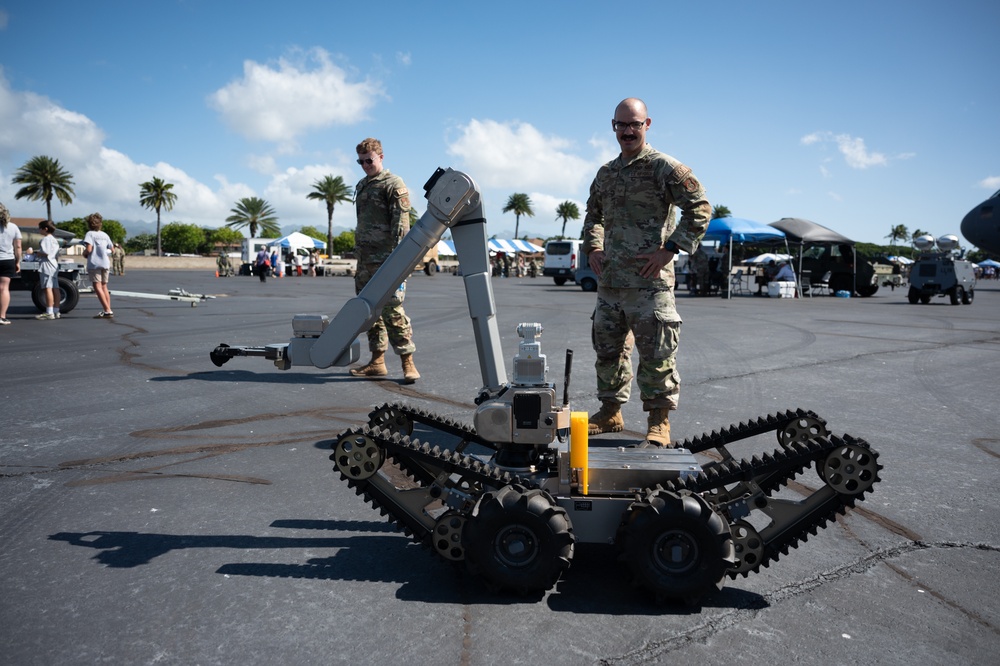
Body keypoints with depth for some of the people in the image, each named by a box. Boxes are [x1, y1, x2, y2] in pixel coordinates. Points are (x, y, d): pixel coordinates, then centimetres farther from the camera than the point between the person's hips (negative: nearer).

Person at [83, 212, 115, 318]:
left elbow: (89, 249, -15)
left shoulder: (90, 234, -5)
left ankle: (107, 311, -15)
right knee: (104, 287, 13)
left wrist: (84, 253, 5)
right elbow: (111, 248, 16)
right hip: (105, 263, 6)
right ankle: (108, 310, 10)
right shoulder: (105, 235, 13)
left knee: (97, 287, -6)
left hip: (94, 263, -6)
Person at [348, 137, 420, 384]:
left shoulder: (394, 184, -5)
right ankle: (377, 361, 16)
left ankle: (408, 363, -5)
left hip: (385, 261, -8)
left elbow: (400, 225, -12)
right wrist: (358, 251, 20)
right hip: (365, 260, 8)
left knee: (392, 312, -10)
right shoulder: (362, 186, 20)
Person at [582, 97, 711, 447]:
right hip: (609, 281, 7)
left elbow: (699, 208, -8)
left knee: (656, 352, -2)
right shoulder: (605, 173, 16)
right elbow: (593, 216, 30)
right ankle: (610, 412, 26)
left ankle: (659, 422, 8)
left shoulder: (664, 167, -4)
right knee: (608, 349, 13)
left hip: (649, 281, -7)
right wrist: (593, 247, 12)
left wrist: (670, 249, -13)